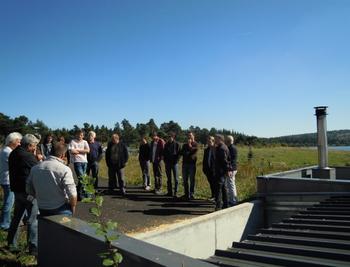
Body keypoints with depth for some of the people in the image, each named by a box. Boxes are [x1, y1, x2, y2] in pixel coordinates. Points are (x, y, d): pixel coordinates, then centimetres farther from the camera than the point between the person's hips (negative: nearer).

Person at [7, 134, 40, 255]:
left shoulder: (13, 154, 7)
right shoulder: (28, 156, -21)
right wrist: (36, 158, -1)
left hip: (17, 189, 9)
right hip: (28, 191, -8)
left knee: (17, 217, 20)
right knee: (33, 220, 1)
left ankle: (11, 244, 30)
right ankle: (33, 247, 6)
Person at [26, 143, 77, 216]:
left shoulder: (35, 168, -3)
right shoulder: (64, 169, -20)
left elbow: (29, 190, 8)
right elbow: (72, 194, -23)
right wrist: (73, 207, -5)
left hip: (42, 210, 5)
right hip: (61, 210, -5)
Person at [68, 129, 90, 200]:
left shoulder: (85, 142, 14)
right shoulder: (72, 142, 2)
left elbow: (87, 150, -2)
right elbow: (71, 151, -13)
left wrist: (78, 150, -7)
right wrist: (82, 151, -4)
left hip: (84, 161, 5)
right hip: (77, 161, -5)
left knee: (83, 178, 9)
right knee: (81, 178, -12)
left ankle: (80, 192, 22)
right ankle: (80, 194, -1)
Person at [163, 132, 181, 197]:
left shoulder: (177, 144, -2)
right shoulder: (166, 144, 10)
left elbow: (179, 153, -2)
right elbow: (164, 153, 15)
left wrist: (176, 161, -11)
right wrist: (165, 161, 3)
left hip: (174, 163, -4)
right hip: (167, 163, 4)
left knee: (176, 178, -3)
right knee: (169, 178, 9)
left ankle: (175, 192, 2)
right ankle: (170, 192, 16)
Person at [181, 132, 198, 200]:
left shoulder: (195, 144, 3)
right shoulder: (185, 145, 20)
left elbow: (194, 150, -14)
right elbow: (182, 152, 12)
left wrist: (189, 145, -5)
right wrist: (186, 153, -5)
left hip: (192, 164, -5)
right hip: (185, 163, 6)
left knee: (192, 180, -5)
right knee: (185, 180, 8)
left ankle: (191, 194, -1)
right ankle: (186, 194, 17)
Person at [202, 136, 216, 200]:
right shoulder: (206, 150, 14)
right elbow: (204, 160, 17)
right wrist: (204, 168, 12)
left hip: (214, 169, -7)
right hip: (208, 169, 7)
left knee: (214, 183, -2)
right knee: (211, 183, 11)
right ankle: (213, 195, 20)